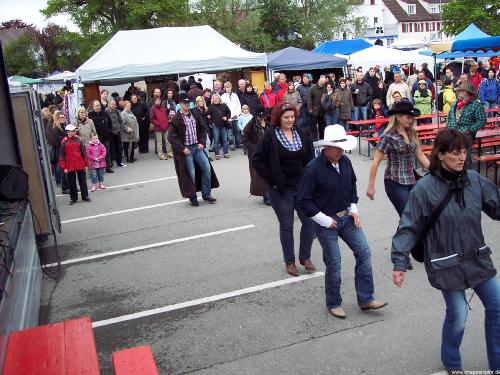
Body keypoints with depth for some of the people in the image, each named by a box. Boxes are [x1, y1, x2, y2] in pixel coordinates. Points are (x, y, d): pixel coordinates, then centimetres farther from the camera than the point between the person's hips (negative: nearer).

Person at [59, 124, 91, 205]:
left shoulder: (78, 140, 0)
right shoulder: (64, 142, -5)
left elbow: (83, 152, 5)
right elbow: (62, 156, -3)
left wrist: (85, 164, 5)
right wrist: (64, 167, -6)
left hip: (80, 165, 1)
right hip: (70, 166, -1)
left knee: (83, 181, 9)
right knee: (72, 183, 8)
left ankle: (85, 196, 20)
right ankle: (73, 198, 19)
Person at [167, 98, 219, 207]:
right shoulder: (176, 118, -8)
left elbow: (202, 129, 17)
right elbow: (171, 137, -10)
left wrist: (201, 142, 3)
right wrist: (182, 148, -14)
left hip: (197, 147, 5)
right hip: (185, 149, -5)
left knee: (207, 167, -1)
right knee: (191, 173, -1)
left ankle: (206, 194, 12)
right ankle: (192, 198, 15)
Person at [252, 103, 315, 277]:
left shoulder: (301, 134, 6)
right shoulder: (270, 136, -10)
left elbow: (310, 158, 14)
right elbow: (257, 159, -9)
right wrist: (271, 180, -10)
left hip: (302, 186, 4)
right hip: (281, 189, -4)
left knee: (309, 220, 2)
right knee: (286, 225, 4)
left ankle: (305, 257, 20)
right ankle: (289, 262, 18)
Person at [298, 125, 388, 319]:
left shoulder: (345, 161, 0)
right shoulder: (314, 168, -19)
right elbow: (304, 201, -16)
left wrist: (353, 209, 5)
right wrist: (325, 220, -15)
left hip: (347, 218, 6)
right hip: (326, 223, -6)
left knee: (364, 253, 4)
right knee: (334, 264, 2)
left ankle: (365, 299, 17)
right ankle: (333, 304, 23)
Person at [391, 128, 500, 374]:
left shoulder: (475, 180, -3)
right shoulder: (425, 188, -16)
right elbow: (409, 227, -14)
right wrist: (399, 263, -18)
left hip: (478, 258, 5)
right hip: (447, 264, -5)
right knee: (457, 316, 3)